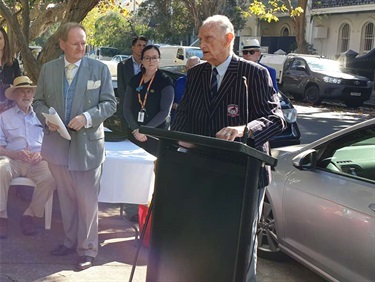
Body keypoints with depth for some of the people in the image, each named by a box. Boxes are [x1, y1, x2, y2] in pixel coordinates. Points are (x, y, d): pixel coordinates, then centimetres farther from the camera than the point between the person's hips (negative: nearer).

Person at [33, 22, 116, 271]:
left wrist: (87, 117, -19)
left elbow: (109, 103, -4)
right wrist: (47, 118, -8)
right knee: (66, 199, 15)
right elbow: (39, 101, 12)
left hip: (87, 145, -3)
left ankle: (87, 250, 15)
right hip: (57, 144, 3)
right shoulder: (48, 69, 5)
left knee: (87, 201, 2)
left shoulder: (100, 69, -3)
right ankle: (71, 241, 31)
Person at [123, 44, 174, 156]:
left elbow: (165, 111, -9)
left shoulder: (165, 81, -3)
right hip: (134, 134, 3)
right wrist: (135, 129, -8)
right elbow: (126, 108, 6)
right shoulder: (134, 81, 9)